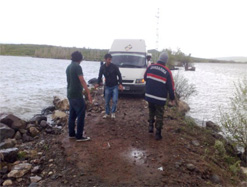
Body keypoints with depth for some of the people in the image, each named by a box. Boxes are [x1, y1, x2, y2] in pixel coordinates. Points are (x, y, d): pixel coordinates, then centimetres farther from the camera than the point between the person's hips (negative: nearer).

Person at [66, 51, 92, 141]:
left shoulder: (68, 67, 13)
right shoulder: (77, 66, -13)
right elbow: (82, 81, -18)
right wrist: (88, 93, -18)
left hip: (70, 94, 9)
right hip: (77, 94, -9)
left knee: (72, 114, 14)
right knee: (81, 115, -4)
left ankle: (71, 134, 21)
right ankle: (79, 136, -1)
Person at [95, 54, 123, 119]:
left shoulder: (114, 66, -11)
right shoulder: (102, 67, -3)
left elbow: (119, 75, -5)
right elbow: (100, 76, 6)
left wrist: (120, 84, -15)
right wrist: (98, 83, -9)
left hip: (115, 86, -2)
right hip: (107, 87, 2)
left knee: (115, 100, -11)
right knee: (106, 102, 7)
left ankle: (113, 113, 11)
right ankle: (107, 113, 24)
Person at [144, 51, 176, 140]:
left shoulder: (150, 67, -2)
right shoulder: (167, 72, -11)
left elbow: (145, 78, 11)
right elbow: (171, 87, -7)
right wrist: (172, 99, 2)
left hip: (149, 96, 3)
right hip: (160, 98, -3)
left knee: (151, 111, 27)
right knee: (159, 115, 8)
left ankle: (150, 125, 17)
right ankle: (158, 134, 12)